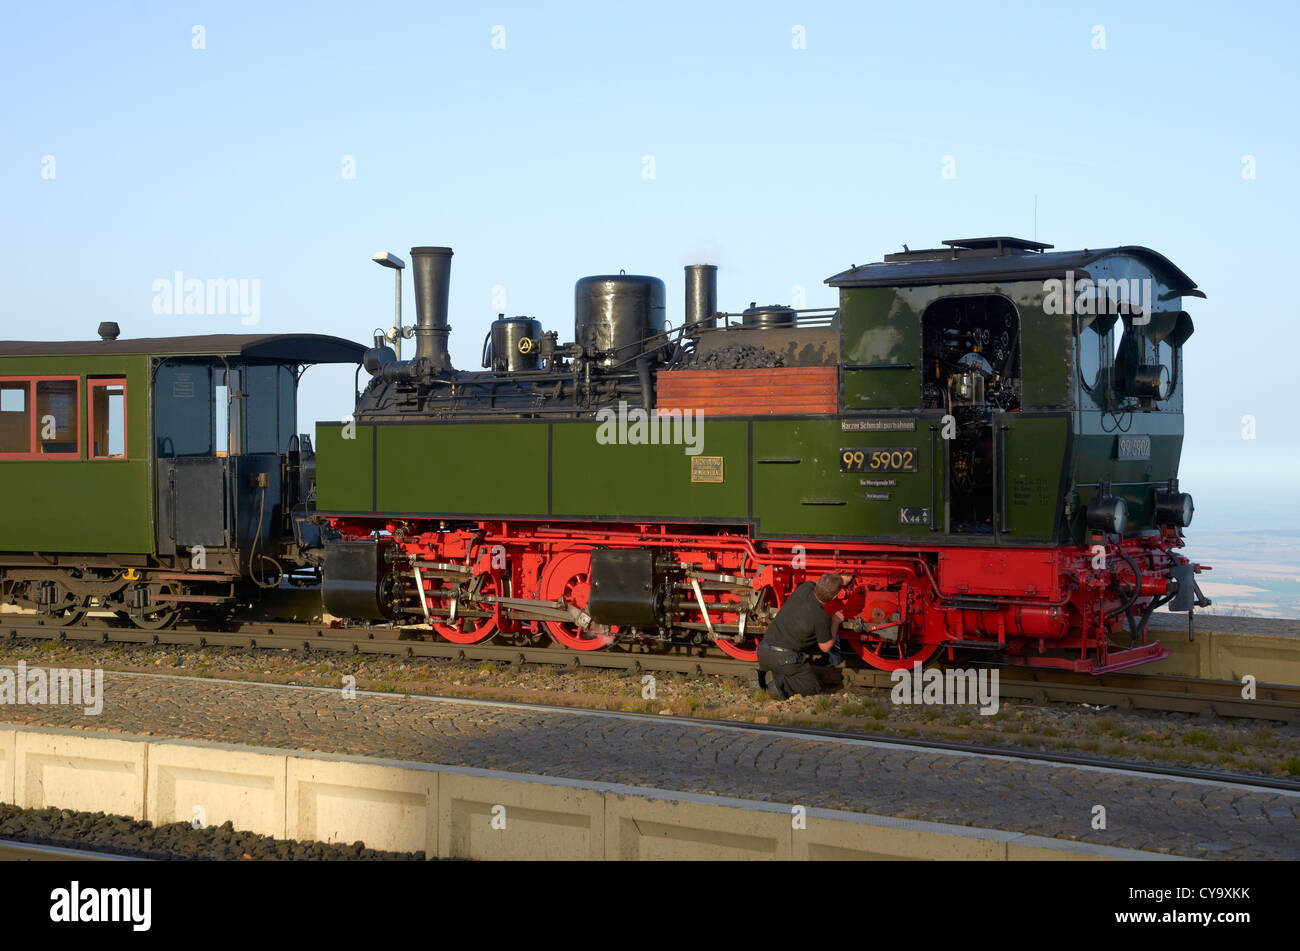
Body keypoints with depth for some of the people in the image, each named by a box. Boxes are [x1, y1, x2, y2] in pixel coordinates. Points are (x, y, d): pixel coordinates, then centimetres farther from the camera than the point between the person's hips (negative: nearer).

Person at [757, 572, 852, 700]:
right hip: (784, 658, -6)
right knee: (815, 687, 10)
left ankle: (767, 673, 7)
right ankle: (779, 682, -12)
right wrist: (835, 622, 11)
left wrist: (842, 579, 38)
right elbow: (825, 647, 0)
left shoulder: (805, 588, -1)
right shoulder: (822, 618, -17)